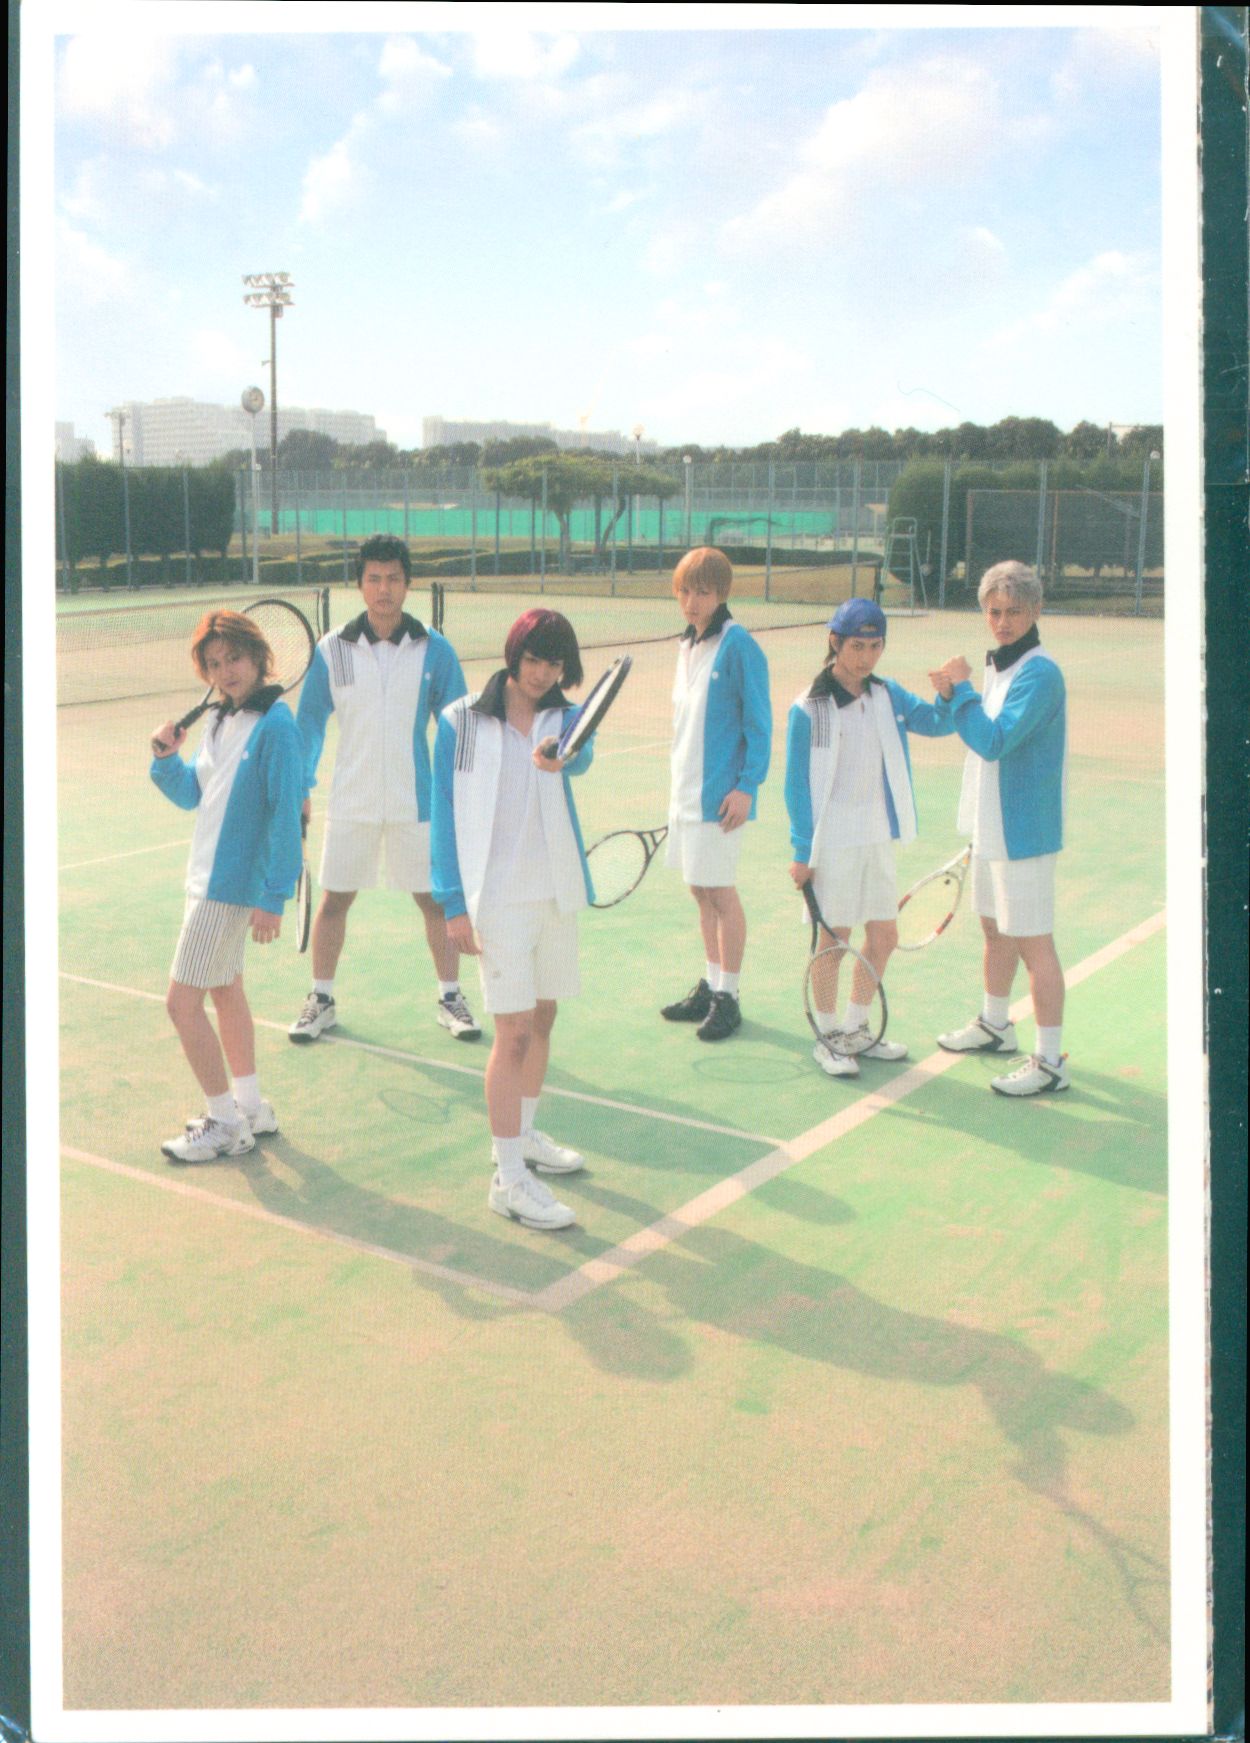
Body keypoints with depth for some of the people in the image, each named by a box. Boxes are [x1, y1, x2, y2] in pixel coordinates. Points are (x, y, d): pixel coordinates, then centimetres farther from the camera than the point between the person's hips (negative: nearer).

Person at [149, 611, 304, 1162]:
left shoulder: (274, 726, -17)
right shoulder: (218, 720, 8)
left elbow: (286, 814, -19)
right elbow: (191, 795, 16)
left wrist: (273, 898, -21)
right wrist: (166, 758, -4)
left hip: (231, 886, -9)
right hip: (206, 878, 9)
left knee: (182, 1003, -6)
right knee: (225, 990, 17)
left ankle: (226, 1125, 5)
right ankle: (250, 1108, 30)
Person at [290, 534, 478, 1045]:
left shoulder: (435, 650, -3)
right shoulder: (332, 649, -2)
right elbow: (309, 720, 4)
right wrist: (300, 787, -1)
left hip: (416, 801, 0)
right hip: (350, 802, 1)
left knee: (435, 899, 6)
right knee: (333, 900, 7)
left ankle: (450, 997, 20)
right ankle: (321, 999, 22)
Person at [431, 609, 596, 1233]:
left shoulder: (564, 720, 4)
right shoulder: (461, 722, -3)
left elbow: (581, 756, -20)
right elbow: (445, 814, -3)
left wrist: (557, 753, -45)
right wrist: (453, 904, -8)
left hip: (556, 892, 5)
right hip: (496, 896, -5)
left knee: (542, 1018, 15)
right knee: (514, 1031, -8)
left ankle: (522, 1135, 35)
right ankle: (508, 1179, -2)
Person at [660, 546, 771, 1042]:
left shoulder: (739, 646, -12)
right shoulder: (687, 645, 12)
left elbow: (759, 724, -13)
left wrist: (747, 785, -18)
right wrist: (680, 786, 18)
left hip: (719, 793, -8)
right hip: (685, 791, 8)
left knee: (720, 892, -1)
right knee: (701, 890, 15)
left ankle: (728, 998, 9)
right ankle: (709, 987, 26)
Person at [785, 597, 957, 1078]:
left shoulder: (887, 695, 4)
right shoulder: (810, 708, -12)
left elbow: (938, 723, 3)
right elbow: (797, 784, -9)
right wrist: (802, 851, -10)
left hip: (877, 836, 6)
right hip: (832, 841, -6)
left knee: (884, 937, 11)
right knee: (834, 939, 3)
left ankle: (856, 1029, 28)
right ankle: (828, 1038, 18)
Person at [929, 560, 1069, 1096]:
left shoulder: (1039, 673, -19)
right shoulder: (997, 664, 10)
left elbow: (993, 741, -26)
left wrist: (961, 689, -19)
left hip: (1023, 831, -10)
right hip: (991, 828, 10)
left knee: (1033, 942, -5)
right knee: (996, 931, 23)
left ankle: (1050, 1061, 1)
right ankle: (994, 1025, 41)